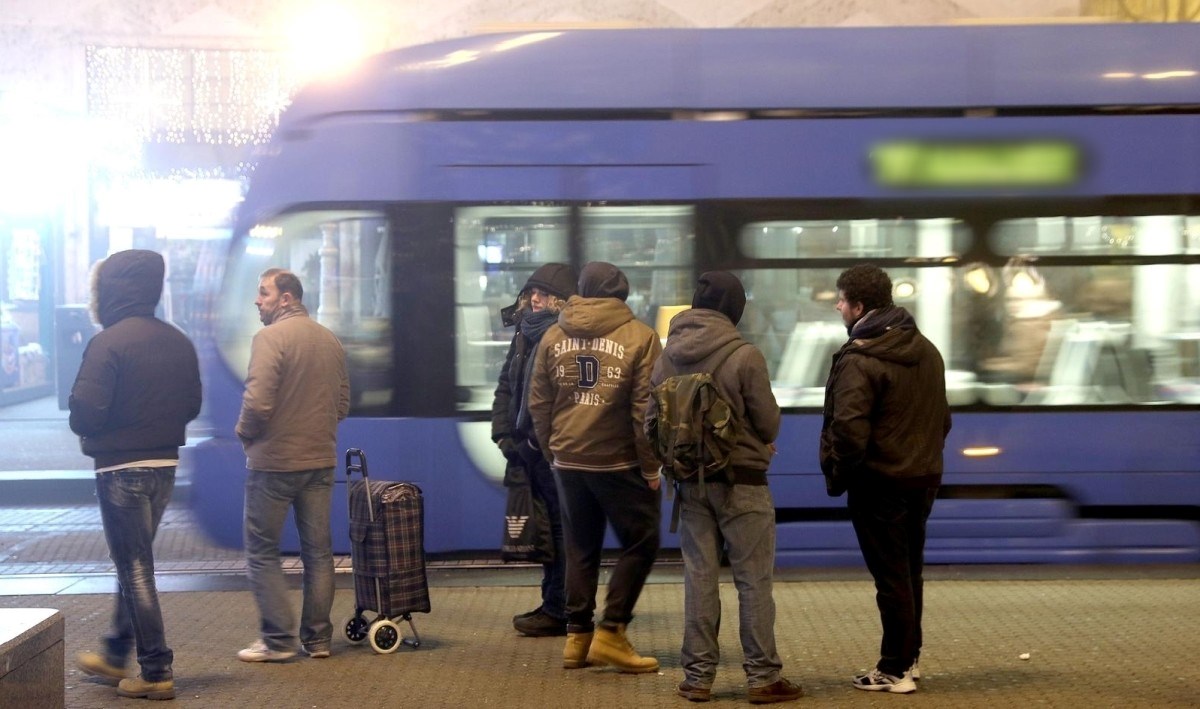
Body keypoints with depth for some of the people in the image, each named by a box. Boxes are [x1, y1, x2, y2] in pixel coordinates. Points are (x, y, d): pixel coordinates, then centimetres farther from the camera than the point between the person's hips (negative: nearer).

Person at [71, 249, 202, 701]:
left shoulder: (109, 342, -16)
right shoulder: (178, 342, 6)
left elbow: (85, 412, -20)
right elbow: (192, 405, 11)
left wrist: (85, 429, 1)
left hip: (122, 469, -7)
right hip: (165, 465, 7)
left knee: (134, 569, 0)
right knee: (134, 563, 20)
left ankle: (156, 673, 2)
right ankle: (115, 655, 32)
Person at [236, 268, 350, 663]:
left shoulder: (270, 338, -14)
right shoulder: (331, 341, 8)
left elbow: (257, 402, -22)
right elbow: (343, 404, 11)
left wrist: (245, 432, -4)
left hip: (273, 461, -6)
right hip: (320, 461, 6)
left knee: (262, 552, 4)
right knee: (318, 552, 13)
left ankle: (278, 639, 1)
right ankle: (318, 638, 16)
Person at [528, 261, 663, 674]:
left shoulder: (553, 336, 7)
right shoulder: (639, 336, -7)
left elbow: (539, 404, 9)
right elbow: (645, 408, -10)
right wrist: (651, 466, -4)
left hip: (568, 461, 5)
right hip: (619, 463, -5)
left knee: (580, 549, 13)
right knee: (640, 544, 7)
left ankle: (578, 637, 15)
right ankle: (610, 633, 1)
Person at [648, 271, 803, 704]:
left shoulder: (669, 356, 1)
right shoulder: (744, 356, -14)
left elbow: (652, 419, 2)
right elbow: (768, 421, -8)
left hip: (691, 480, 5)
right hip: (741, 480, -5)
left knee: (699, 579, 10)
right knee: (753, 580, 2)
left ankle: (697, 677, 13)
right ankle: (762, 677, 5)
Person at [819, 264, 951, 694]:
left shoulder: (859, 359, -18)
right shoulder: (926, 350, 11)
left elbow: (848, 430, -24)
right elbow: (942, 417, 17)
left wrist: (836, 477, -11)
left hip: (880, 482, -8)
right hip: (924, 478, 8)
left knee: (891, 577, -1)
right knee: (910, 571, 18)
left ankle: (895, 671, 5)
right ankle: (909, 658, 28)